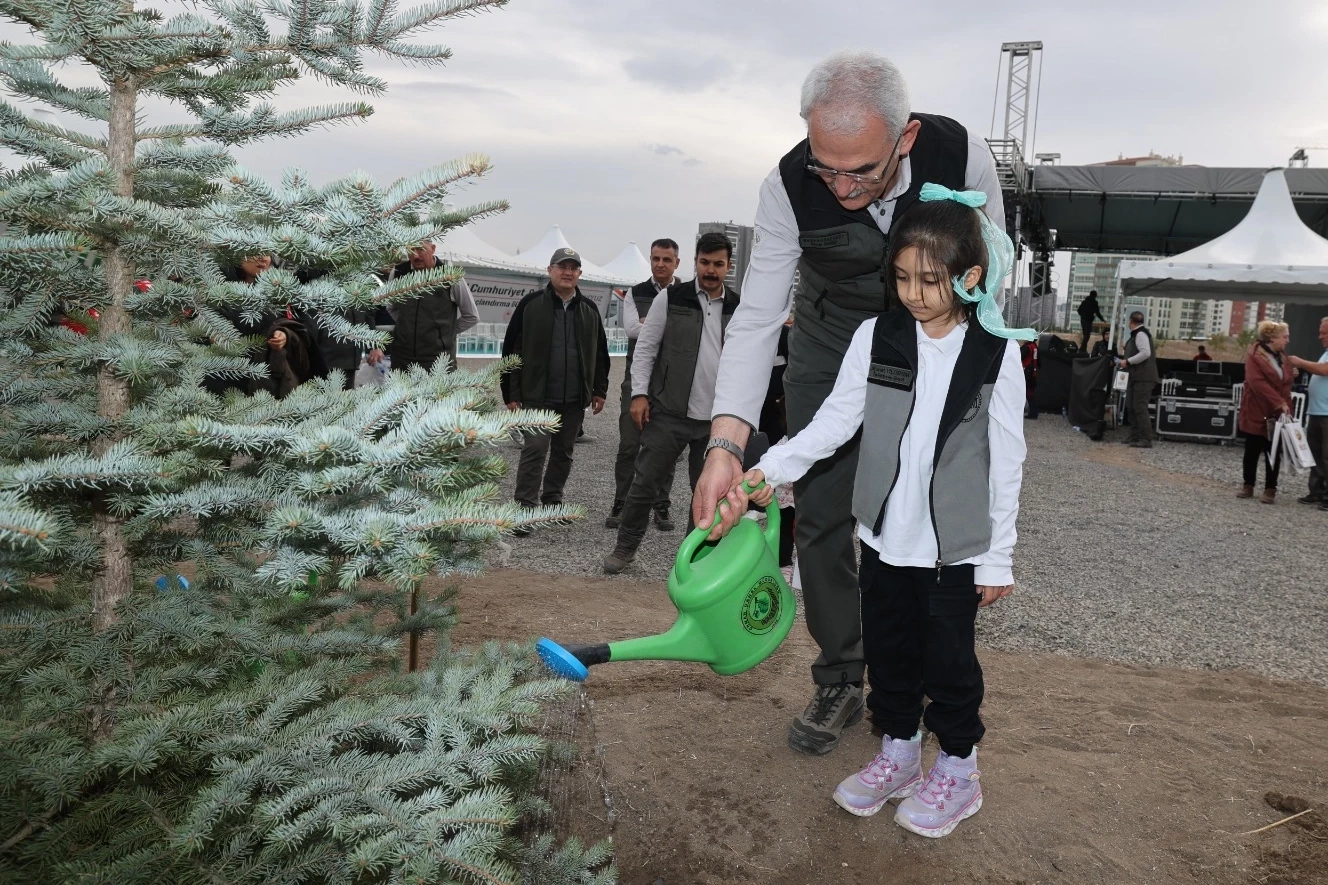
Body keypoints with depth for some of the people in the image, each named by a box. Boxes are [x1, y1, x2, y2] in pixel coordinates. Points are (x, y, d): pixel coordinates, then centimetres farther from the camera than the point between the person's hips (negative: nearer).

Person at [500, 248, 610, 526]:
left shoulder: (589, 310, 9)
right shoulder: (531, 304, -2)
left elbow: (600, 353, 16)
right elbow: (511, 350, -1)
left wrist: (599, 390, 11)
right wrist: (511, 394, -5)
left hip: (574, 399, 4)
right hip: (536, 396, -4)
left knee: (564, 452, 13)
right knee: (535, 450, -8)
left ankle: (552, 500, 28)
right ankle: (525, 508, -3)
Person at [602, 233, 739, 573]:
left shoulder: (738, 309, 7)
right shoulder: (672, 298, -1)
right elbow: (645, 348, -1)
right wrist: (640, 394, -10)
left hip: (717, 419, 3)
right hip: (668, 413, -2)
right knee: (645, 482, 2)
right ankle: (625, 547, 18)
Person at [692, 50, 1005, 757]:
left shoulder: (960, 154, -27)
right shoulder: (789, 187, -28)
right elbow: (756, 319, -29)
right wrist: (725, 445, -42)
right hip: (831, 344, 0)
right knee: (822, 512, -2)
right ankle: (840, 680, 14)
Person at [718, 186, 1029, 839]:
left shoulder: (997, 355, -9)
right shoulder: (876, 338, -3)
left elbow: (1005, 462, -5)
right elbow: (834, 421, -2)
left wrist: (998, 557, -4)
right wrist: (770, 469, -14)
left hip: (955, 546, -3)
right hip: (884, 538, 3)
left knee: (948, 660, 11)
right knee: (888, 651, 16)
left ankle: (958, 771, 32)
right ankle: (897, 754, 38)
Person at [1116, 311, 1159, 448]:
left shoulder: (1140, 334, -12)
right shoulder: (1136, 334, 18)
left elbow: (1145, 353, -24)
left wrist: (1127, 361, -19)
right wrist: (1125, 362, 14)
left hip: (1143, 378, -10)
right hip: (1136, 377, 10)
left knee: (1140, 408, -13)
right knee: (1133, 407, 13)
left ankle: (1147, 439, -14)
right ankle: (1134, 436, 19)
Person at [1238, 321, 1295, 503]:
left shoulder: (1281, 357, 12)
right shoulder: (1254, 355, -10)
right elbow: (1258, 383, -20)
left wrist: (1291, 375, 5)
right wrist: (1280, 403, -23)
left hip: (1277, 414, 5)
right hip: (1257, 412, -5)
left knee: (1274, 453, 3)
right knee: (1252, 451, 5)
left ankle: (1270, 490, 7)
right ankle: (1248, 486, 16)